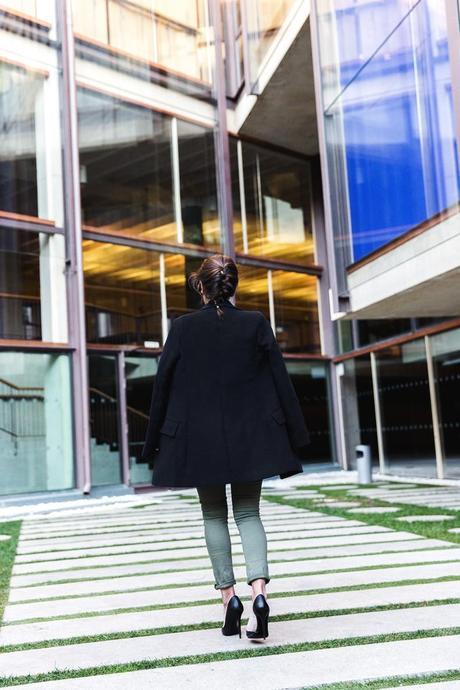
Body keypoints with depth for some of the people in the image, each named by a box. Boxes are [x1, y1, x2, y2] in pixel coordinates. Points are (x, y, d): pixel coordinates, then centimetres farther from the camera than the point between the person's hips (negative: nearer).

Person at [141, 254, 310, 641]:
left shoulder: (183, 327, -4)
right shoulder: (256, 323, -2)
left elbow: (163, 385, 0)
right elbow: (281, 380, -1)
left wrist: (154, 443, 10)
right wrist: (296, 437, 7)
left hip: (199, 438, -1)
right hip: (250, 436, 1)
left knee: (214, 516, 14)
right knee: (248, 513, 10)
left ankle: (228, 595, 12)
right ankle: (259, 591, -8)